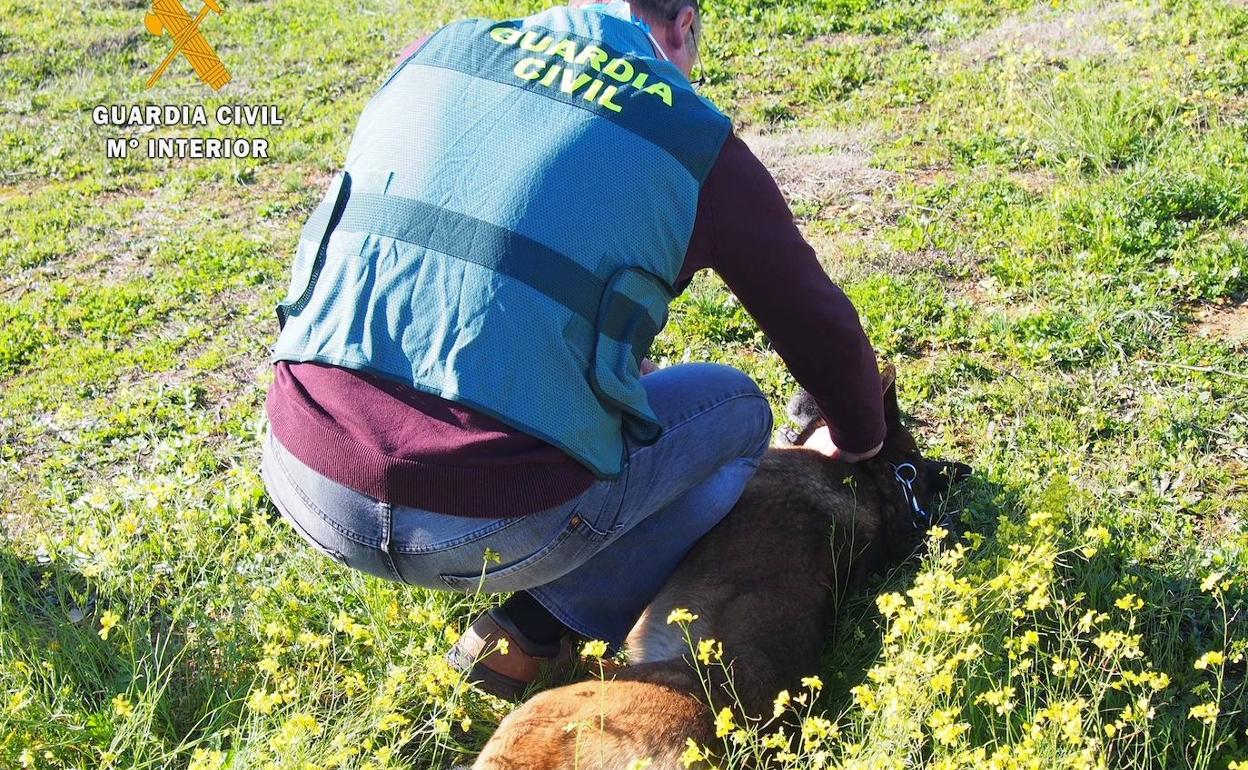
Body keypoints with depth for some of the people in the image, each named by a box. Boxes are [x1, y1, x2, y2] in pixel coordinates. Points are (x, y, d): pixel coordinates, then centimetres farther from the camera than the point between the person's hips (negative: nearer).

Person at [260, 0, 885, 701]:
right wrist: (859, 440, 37)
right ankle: (538, 633, 11)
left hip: (302, 482, 6)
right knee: (737, 409, 20)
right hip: (488, 529, -5)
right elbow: (820, 324, 14)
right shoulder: (694, 142, 2)